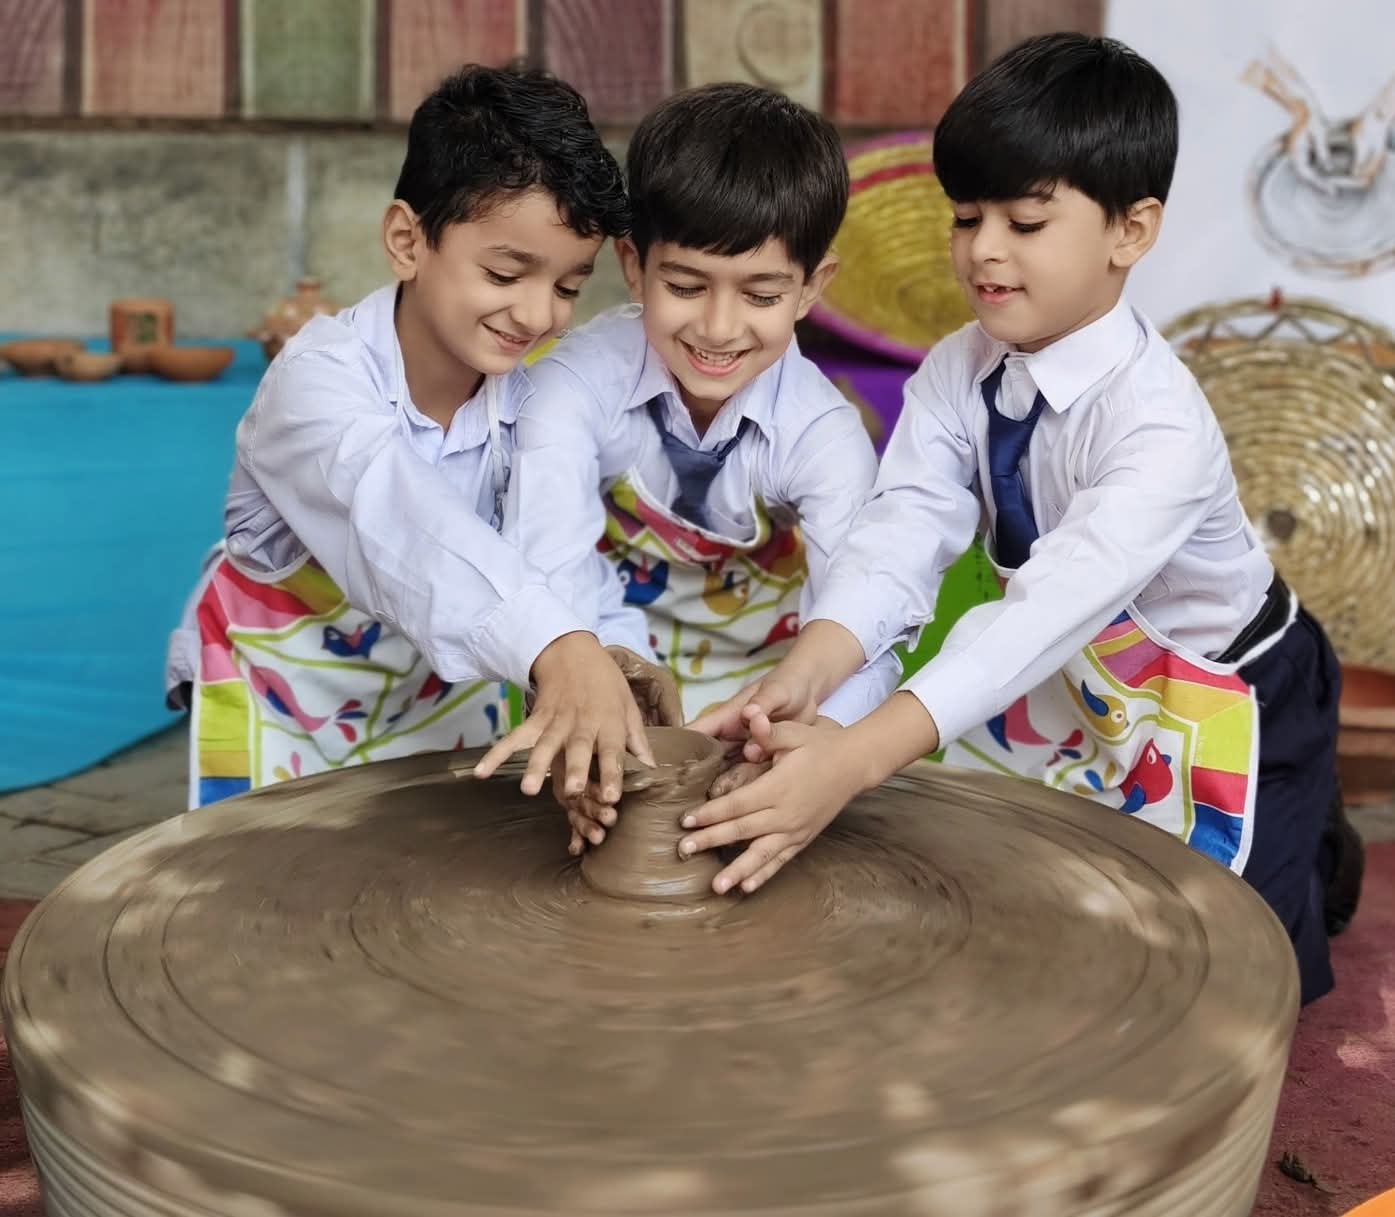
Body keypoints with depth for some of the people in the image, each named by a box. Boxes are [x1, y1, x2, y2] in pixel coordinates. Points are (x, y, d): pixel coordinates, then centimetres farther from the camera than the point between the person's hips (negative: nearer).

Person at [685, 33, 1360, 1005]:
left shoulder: (1161, 426, -35)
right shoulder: (956, 376, -16)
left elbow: (1055, 605, -47)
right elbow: (901, 535, -29)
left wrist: (853, 762, -59)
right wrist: (800, 681, -50)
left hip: (1221, 700, -5)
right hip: (1079, 684, 6)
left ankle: (1301, 860, 28)